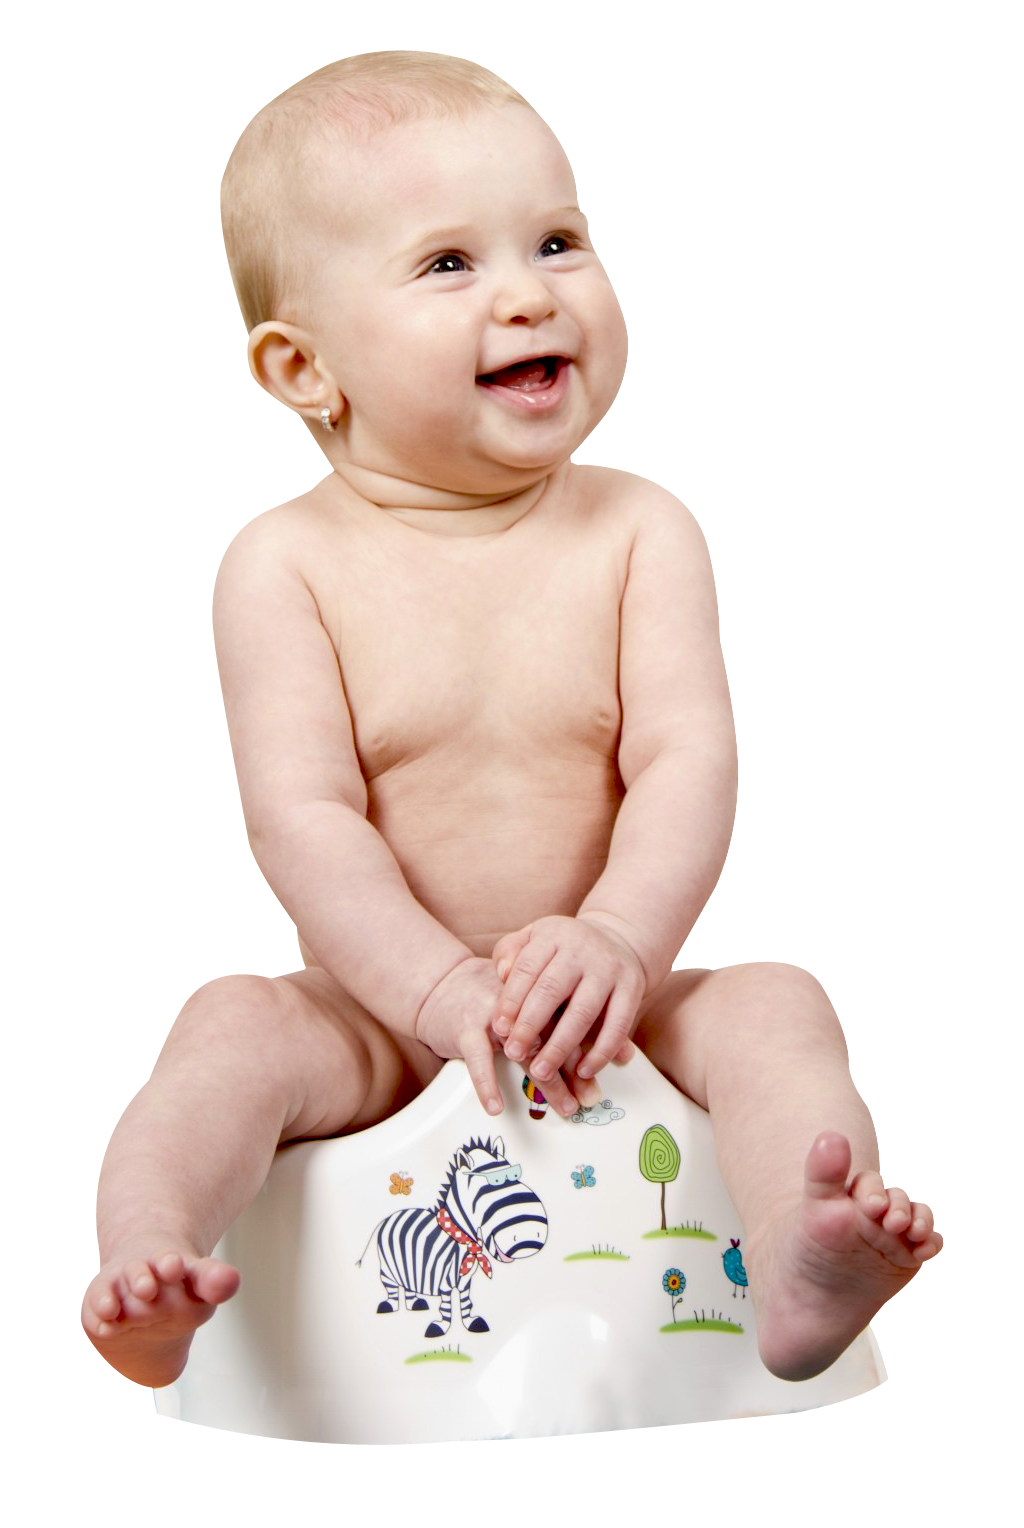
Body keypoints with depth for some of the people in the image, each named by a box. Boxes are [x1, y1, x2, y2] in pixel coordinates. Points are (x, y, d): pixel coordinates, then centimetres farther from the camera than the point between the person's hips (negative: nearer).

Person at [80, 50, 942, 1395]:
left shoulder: (640, 536, -1)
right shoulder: (287, 566, -6)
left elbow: (686, 763, -11)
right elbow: (302, 815, -14)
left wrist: (616, 942, -30)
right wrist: (444, 991, -28)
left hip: (611, 1008, 1)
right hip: (377, 1013, -1)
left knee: (773, 1006, -25)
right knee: (234, 1027, -27)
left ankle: (803, 1279, -47)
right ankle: (145, 1276, -46)